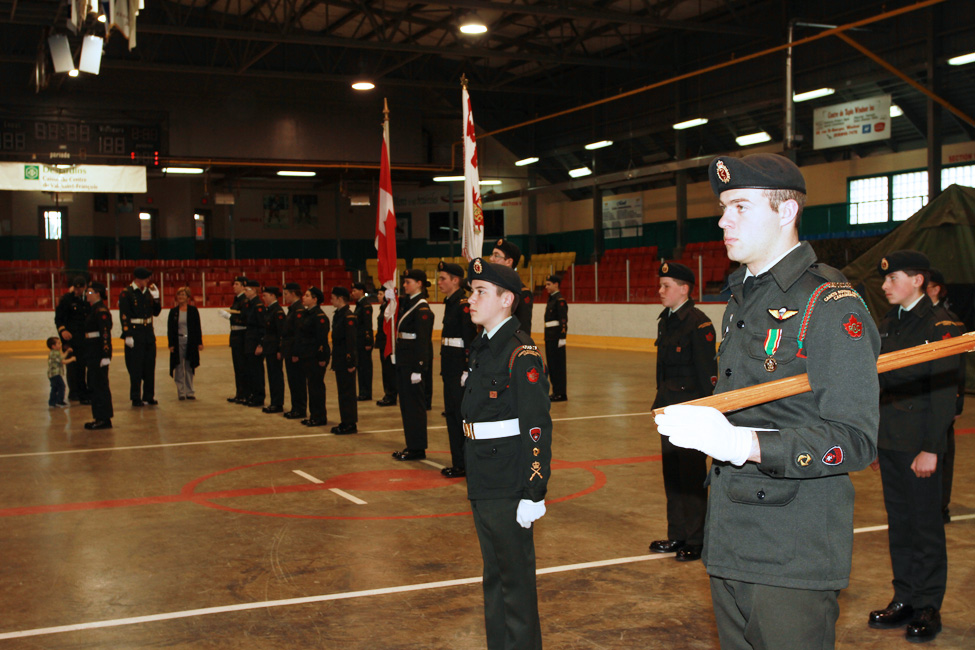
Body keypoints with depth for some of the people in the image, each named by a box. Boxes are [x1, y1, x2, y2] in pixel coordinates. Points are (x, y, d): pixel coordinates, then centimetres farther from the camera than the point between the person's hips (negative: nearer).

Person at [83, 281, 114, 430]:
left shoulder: (101, 310, -14)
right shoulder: (94, 309, 16)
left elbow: (106, 333, -21)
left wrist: (105, 355, -26)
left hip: (99, 352, -10)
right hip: (93, 352, 10)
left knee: (100, 385, -5)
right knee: (94, 385, 14)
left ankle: (104, 419, 0)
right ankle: (100, 418, 20)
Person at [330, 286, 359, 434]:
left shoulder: (348, 317, -16)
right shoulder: (338, 315, 12)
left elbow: (351, 342, -19)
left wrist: (351, 363, -20)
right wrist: (334, 360, 16)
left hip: (346, 361, -9)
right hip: (339, 360, 9)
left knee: (347, 392, -3)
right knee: (342, 391, 13)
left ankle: (350, 424, 4)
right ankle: (345, 422, 21)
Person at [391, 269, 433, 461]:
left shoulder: (422, 308, -14)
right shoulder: (406, 303, 13)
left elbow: (422, 340, -18)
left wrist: (418, 368, -20)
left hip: (413, 360, -10)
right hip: (403, 359, 10)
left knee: (414, 403, -2)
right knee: (406, 402, 13)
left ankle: (417, 448, 5)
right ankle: (411, 445, 22)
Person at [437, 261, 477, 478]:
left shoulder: (464, 304, -14)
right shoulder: (450, 303, 14)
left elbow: (470, 338, -18)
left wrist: (467, 370, -21)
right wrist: (445, 367, 18)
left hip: (460, 366, -10)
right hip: (450, 366, 10)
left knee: (462, 413, -3)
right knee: (451, 413, 12)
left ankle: (465, 464, 4)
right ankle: (458, 462, 20)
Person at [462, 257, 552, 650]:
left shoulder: (520, 353, -17)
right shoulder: (483, 348, 11)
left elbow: (537, 429, -20)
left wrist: (534, 494, -21)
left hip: (509, 490, -9)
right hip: (483, 486, 9)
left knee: (516, 578, 3)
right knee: (494, 575, 19)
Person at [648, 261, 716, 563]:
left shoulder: (698, 323, -15)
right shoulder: (666, 321, 11)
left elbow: (708, 373, -16)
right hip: (669, 408, 9)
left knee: (691, 474, 0)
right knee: (671, 471, 14)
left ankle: (696, 541, 12)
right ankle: (677, 535, 26)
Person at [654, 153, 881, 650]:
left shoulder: (831, 305, -13)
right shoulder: (743, 298, 16)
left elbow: (854, 441, -20)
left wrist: (745, 445, -28)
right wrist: (701, 423, 9)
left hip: (794, 556, -8)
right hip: (731, 543, 8)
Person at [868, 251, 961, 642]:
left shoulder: (940, 325, -9)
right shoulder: (887, 325, 13)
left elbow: (944, 391, -13)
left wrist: (931, 448, -17)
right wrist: (873, 438, 14)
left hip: (918, 445, -7)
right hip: (889, 442, 7)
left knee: (925, 525, 2)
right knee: (899, 522, 12)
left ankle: (928, 607, 13)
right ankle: (904, 599, 22)